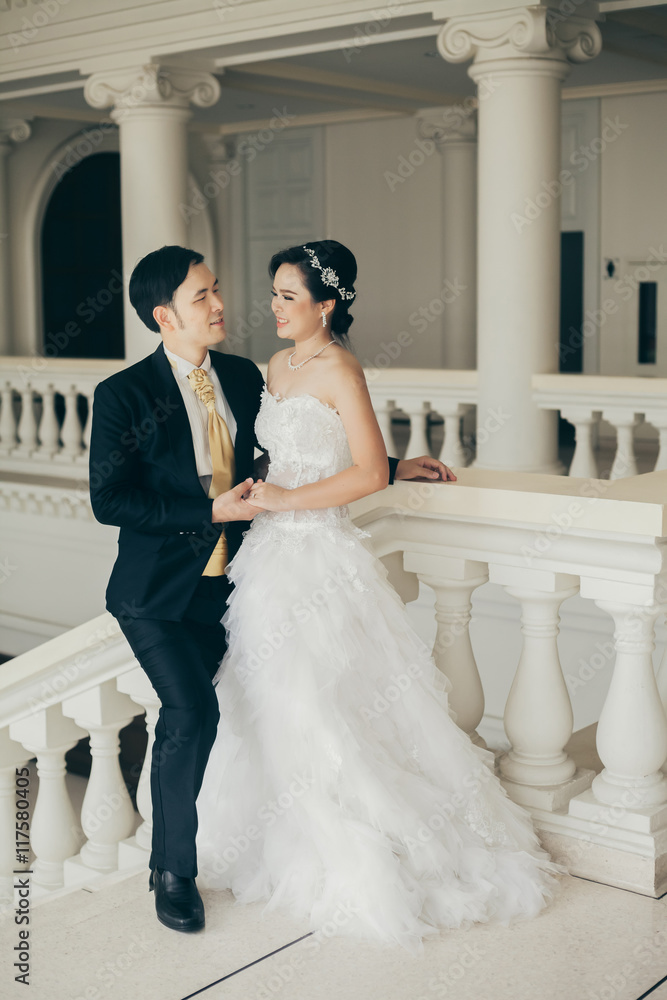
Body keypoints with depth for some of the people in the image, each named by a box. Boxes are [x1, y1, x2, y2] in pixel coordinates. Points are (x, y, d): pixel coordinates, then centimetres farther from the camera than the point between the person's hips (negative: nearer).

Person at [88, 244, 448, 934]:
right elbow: (108, 500, -13)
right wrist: (210, 510, -18)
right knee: (192, 711, -19)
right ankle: (173, 871, 1)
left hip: (227, 584, 5)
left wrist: (393, 469, 14)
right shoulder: (123, 395, -9)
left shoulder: (245, 377, 6)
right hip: (159, 591, -5)